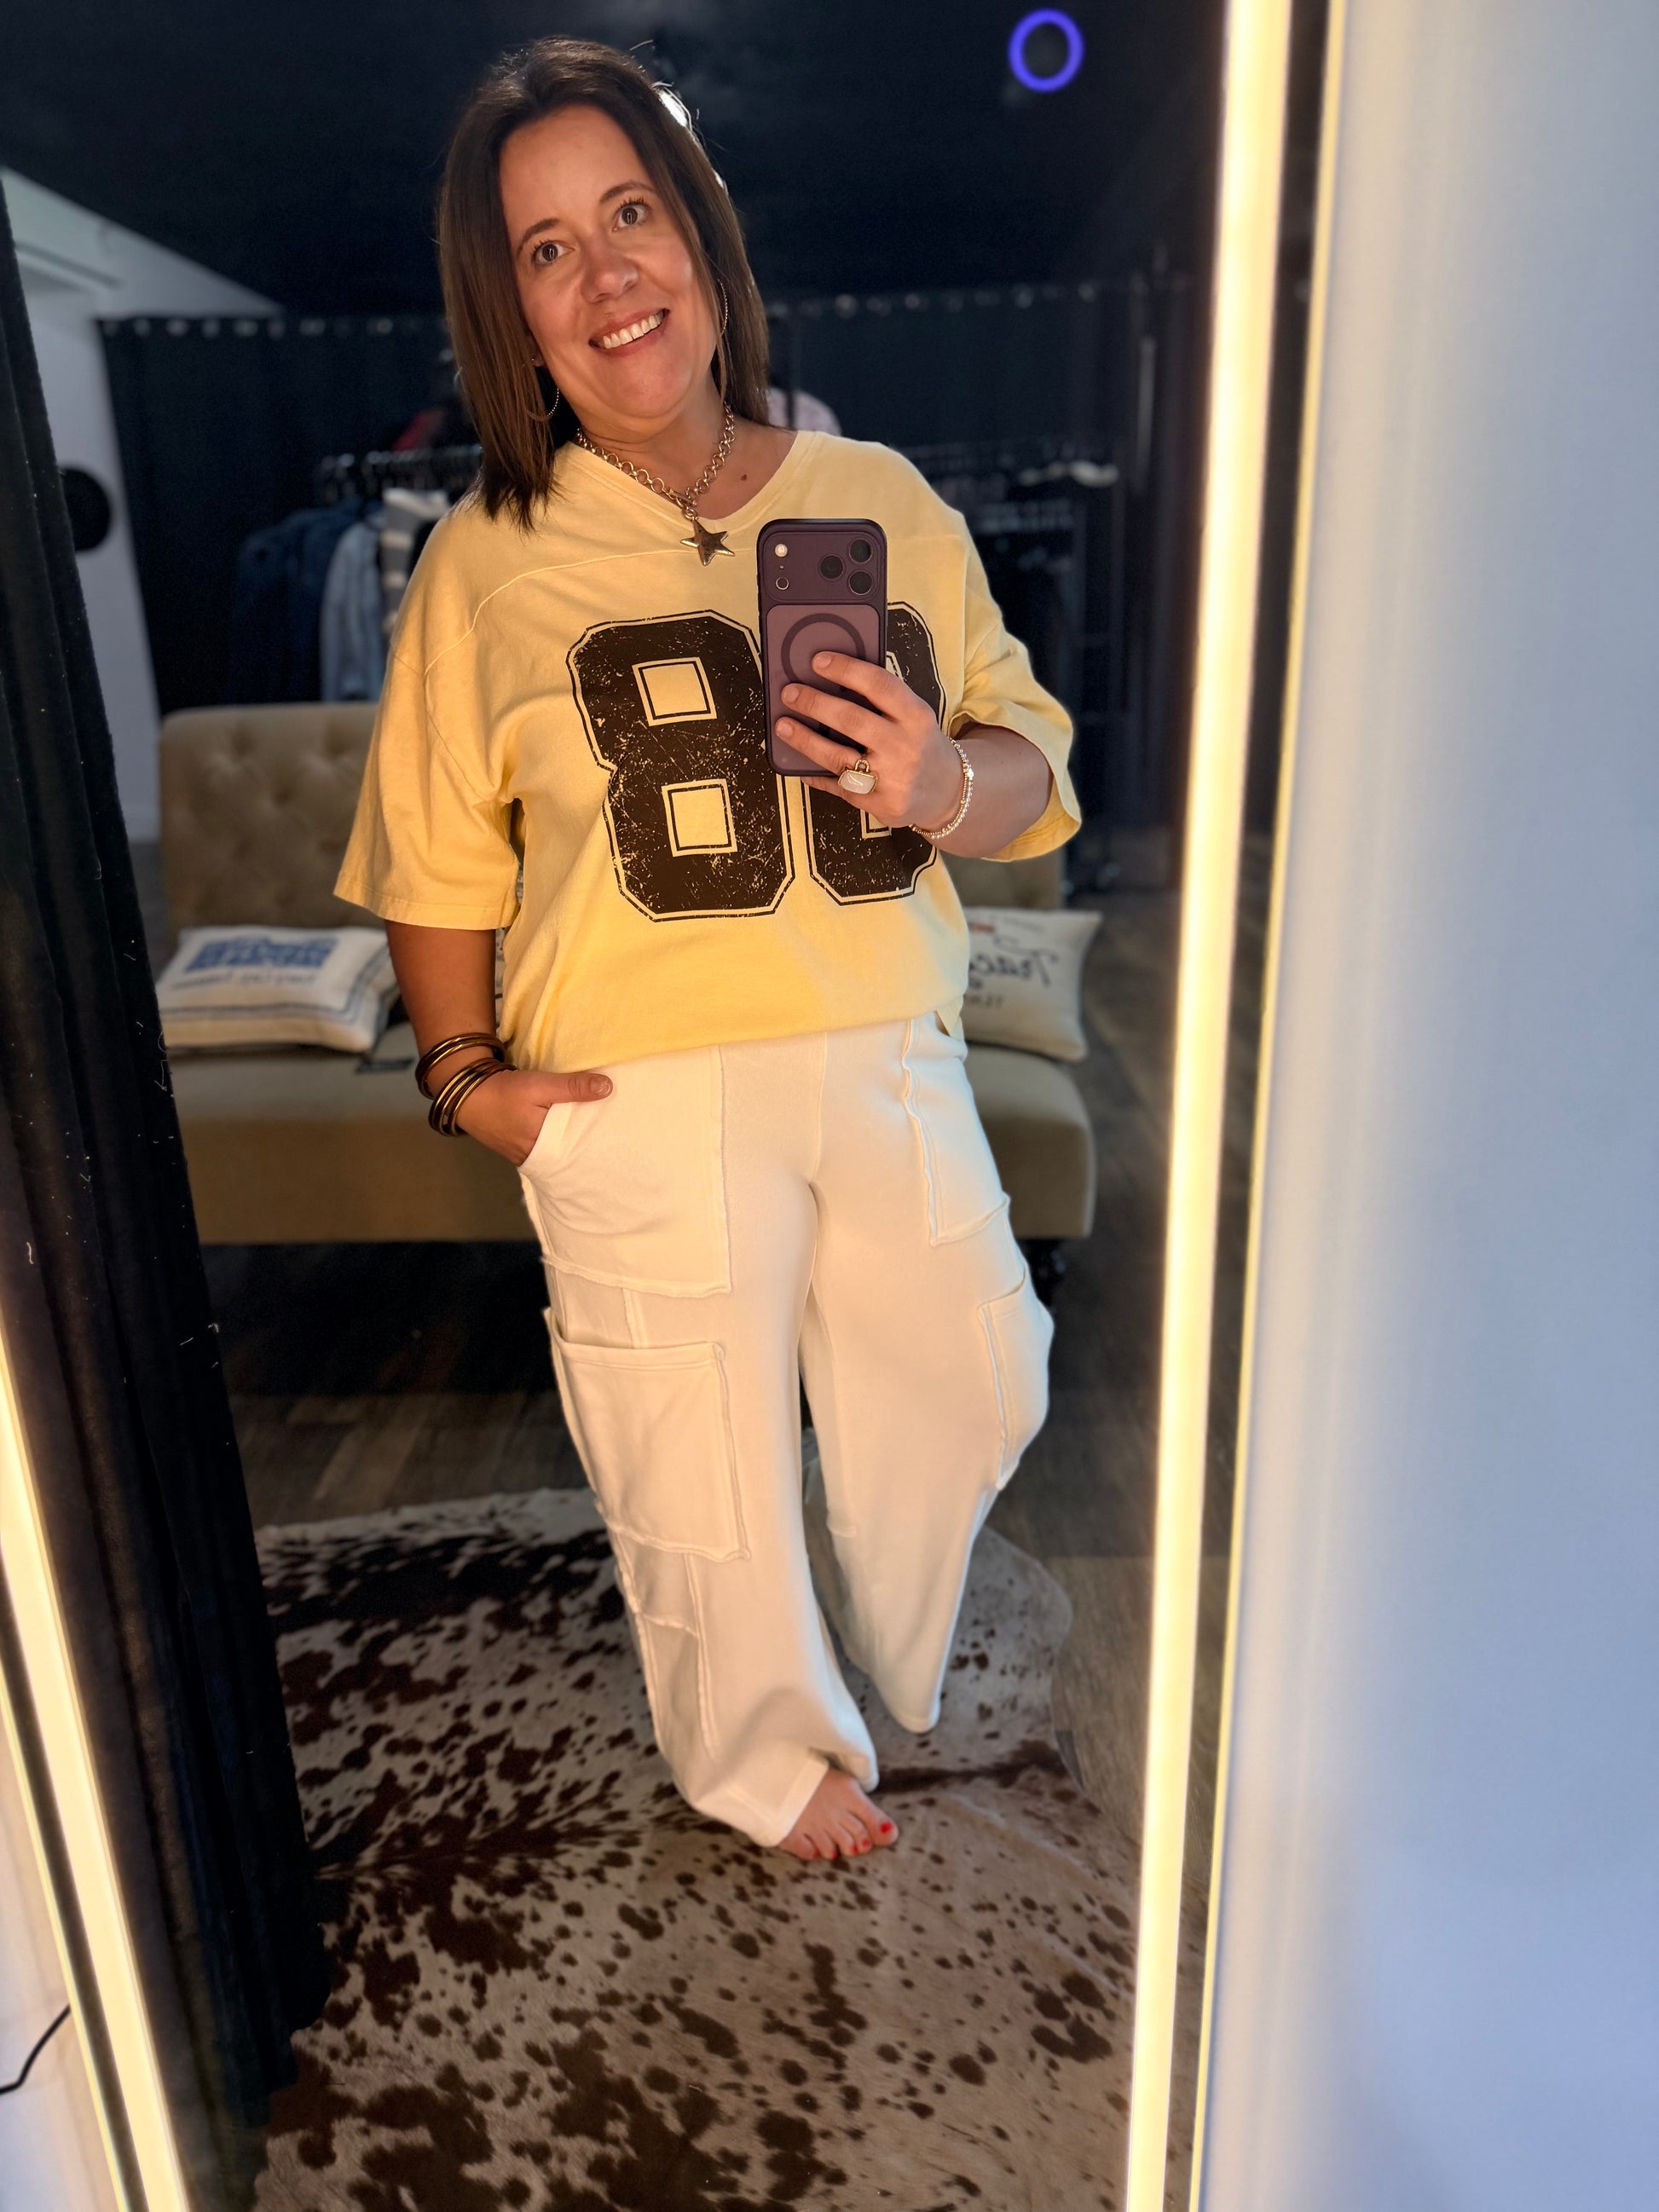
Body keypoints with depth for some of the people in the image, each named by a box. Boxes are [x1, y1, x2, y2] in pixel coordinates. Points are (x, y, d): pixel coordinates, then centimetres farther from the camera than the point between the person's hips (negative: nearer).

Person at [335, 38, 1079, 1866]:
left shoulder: (880, 501, 6)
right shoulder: (490, 560, -1)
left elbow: (1034, 769, 7)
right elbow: (436, 853, 4)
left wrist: (948, 785, -15)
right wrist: (463, 1071, -5)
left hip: (889, 1061, 4)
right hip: (645, 1096, -3)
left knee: (970, 1384, 18)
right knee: (704, 1459, 11)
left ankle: (902, 1661, 53)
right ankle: (769, 1759, 44)